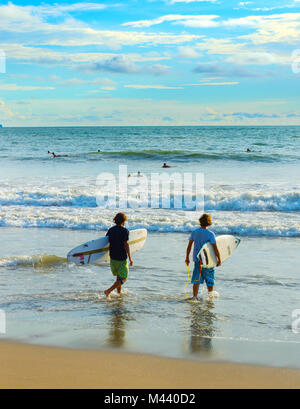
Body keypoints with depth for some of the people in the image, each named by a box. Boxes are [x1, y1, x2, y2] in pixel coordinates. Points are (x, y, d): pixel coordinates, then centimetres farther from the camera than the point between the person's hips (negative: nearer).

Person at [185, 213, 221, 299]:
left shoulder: (194, 232, -2)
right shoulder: (210, 234, -14)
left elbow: (189, 246, 3)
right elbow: (215, 248, -15)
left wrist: (187, 257, 13)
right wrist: (219, 260, -5)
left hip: (197, 259, 3)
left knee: (196, 280, 7)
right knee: (210, 281, 12)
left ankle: (194, 297, 1)